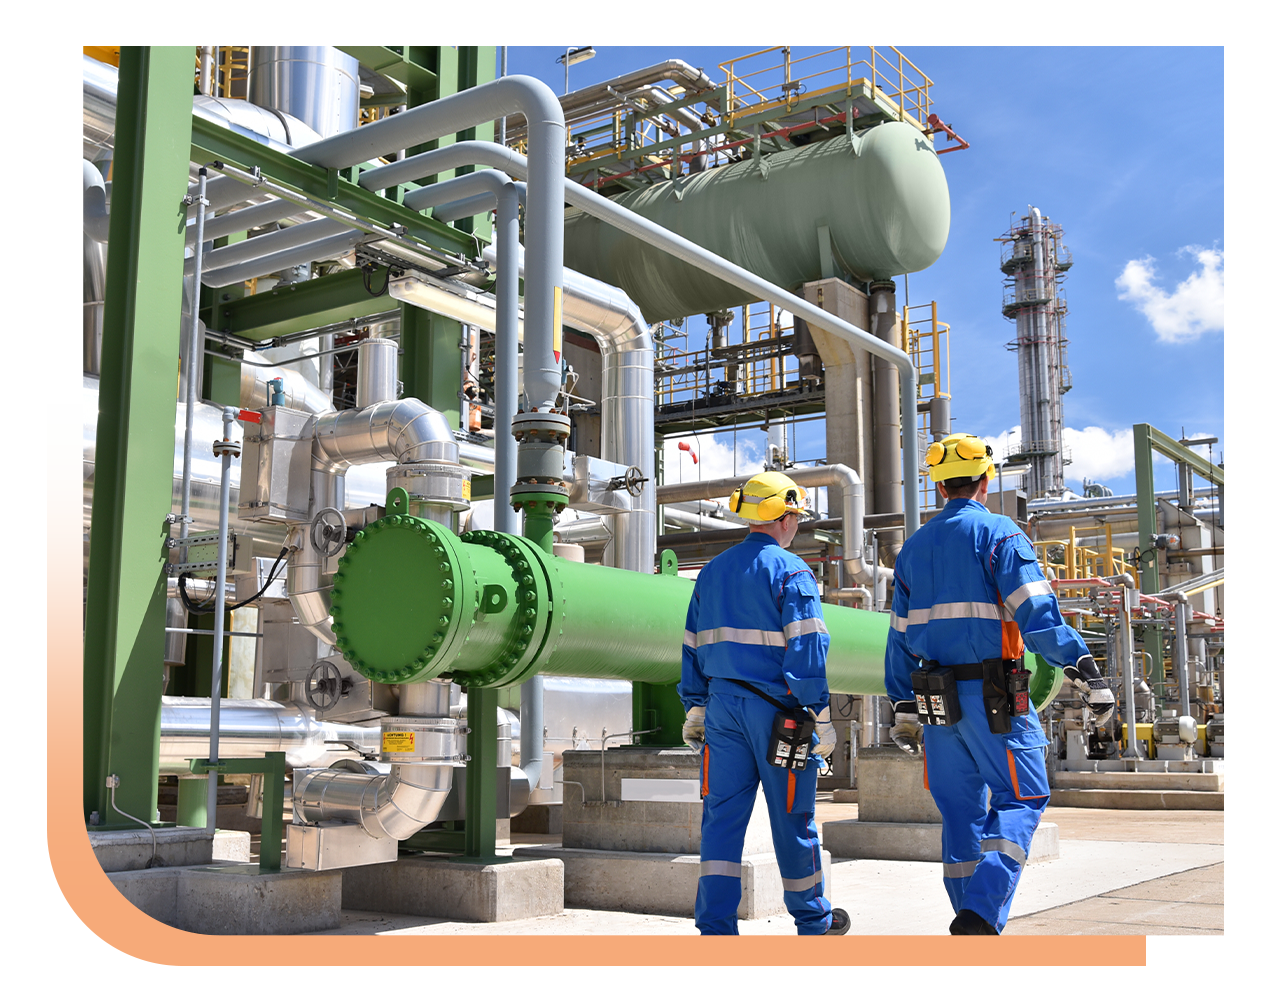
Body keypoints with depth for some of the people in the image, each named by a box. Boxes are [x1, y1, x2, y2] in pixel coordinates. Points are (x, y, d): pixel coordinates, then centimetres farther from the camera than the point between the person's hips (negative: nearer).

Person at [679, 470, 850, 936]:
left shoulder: (711, 571, 13)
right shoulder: (791, 571, -7)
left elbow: (693, 647, 15)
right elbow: (806, 648, -13)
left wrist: (695, 710, 20)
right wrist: (821, 716, -10)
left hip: (723, 704, 5)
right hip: (775, 706, -5)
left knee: (723, 815, 4)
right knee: (792, 816, 8)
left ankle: (715, 925, -2)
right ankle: (812, 919, 25)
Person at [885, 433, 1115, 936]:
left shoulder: (913, 546, 14)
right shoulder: (999, 533, -4)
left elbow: (900, 637, 15)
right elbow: (1036, 613, -17)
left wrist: (903, 709, 19)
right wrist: (1084, 670, -16)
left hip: (935, 697, 6)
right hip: (993, 695, -5)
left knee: (959, 809, 12)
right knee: (1021, 799, 1)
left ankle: (972, 921, 16)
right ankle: (981, 911, -14)